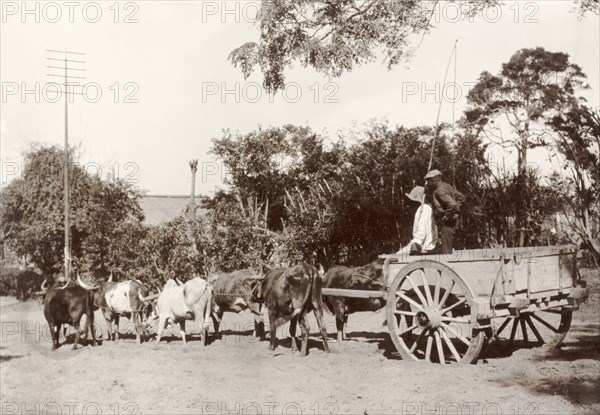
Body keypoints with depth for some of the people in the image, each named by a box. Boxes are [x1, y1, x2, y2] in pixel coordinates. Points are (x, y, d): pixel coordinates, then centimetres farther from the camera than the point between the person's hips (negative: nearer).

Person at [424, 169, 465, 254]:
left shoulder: (440, 191, -17)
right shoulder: (446, 186, 13)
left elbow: (452, 205, -29)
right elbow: (461, 197, 20)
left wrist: (445, 218, -19)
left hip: (447, 224, -10)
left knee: (445, 252, -10)